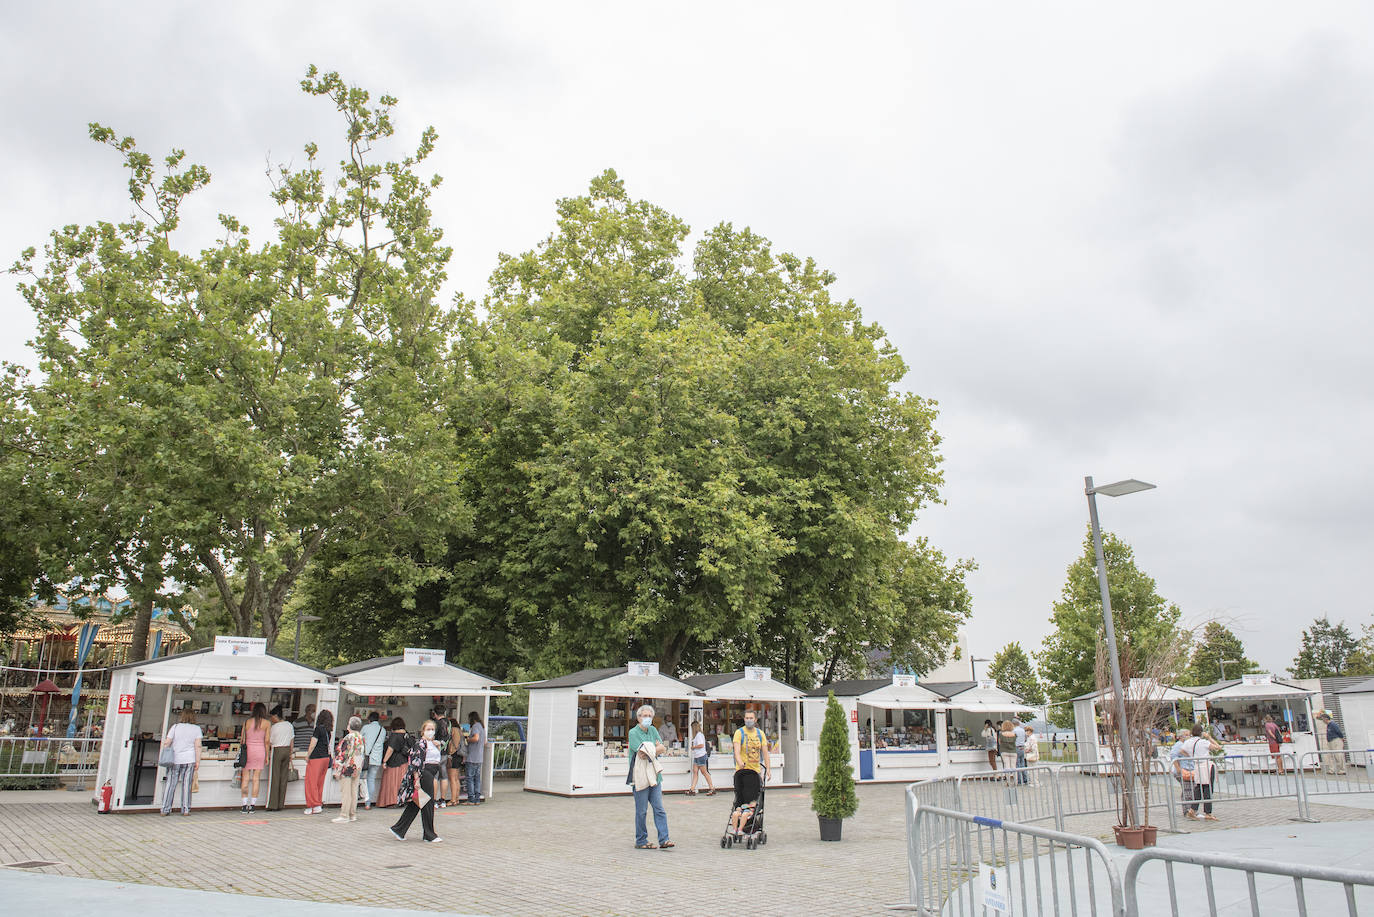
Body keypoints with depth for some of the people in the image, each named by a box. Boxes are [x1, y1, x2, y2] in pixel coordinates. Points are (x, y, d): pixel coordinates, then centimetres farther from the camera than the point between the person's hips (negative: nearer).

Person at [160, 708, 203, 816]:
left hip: (174, 759, 0)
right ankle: (186, 809, 4)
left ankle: (165, 809, 6)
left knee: (171, 784, 6)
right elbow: (198, 746, -4)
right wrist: (198, 762, -1)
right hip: (189, 759, 0)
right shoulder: (196, 729, 1)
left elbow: (166, 744, -2)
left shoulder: (175, 727, 2)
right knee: (186, 784, 4)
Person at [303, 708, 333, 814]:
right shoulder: (329, 731, 9)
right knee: (320, 783, 15)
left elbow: (312, 745, -12)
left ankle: (315, 805, -3)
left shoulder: (319, 728, -12)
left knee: (311, 782, 0)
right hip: (326, 758, 7)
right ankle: (319, 804, 18)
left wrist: (307, 756, -3)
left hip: (316, 758, -7)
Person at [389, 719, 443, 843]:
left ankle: (398, 829, 19)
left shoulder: (432, 743, 15)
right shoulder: (421, 744, -12)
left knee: (414, 805, 12)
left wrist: (439, 747, 9)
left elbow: (439, 758, 27)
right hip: (424, 775, -9)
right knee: (427, 804, -2)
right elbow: (416, 762, -19)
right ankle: (429, 836, 6)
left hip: (430, 775, 9)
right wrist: (417, 779, -24)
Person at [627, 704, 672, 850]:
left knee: (659, 808, 2)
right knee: (641, 810, 1)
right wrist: (656, 748, -2)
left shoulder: (652, 730, 13)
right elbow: (642, 752, -17)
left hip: (654, 774, 6)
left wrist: (650, 751, -9)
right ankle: (640, 841, 11)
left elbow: (663, 749, 7)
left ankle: (664, 840, 3)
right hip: (640, 776, -6)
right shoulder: (633, 732, -6)